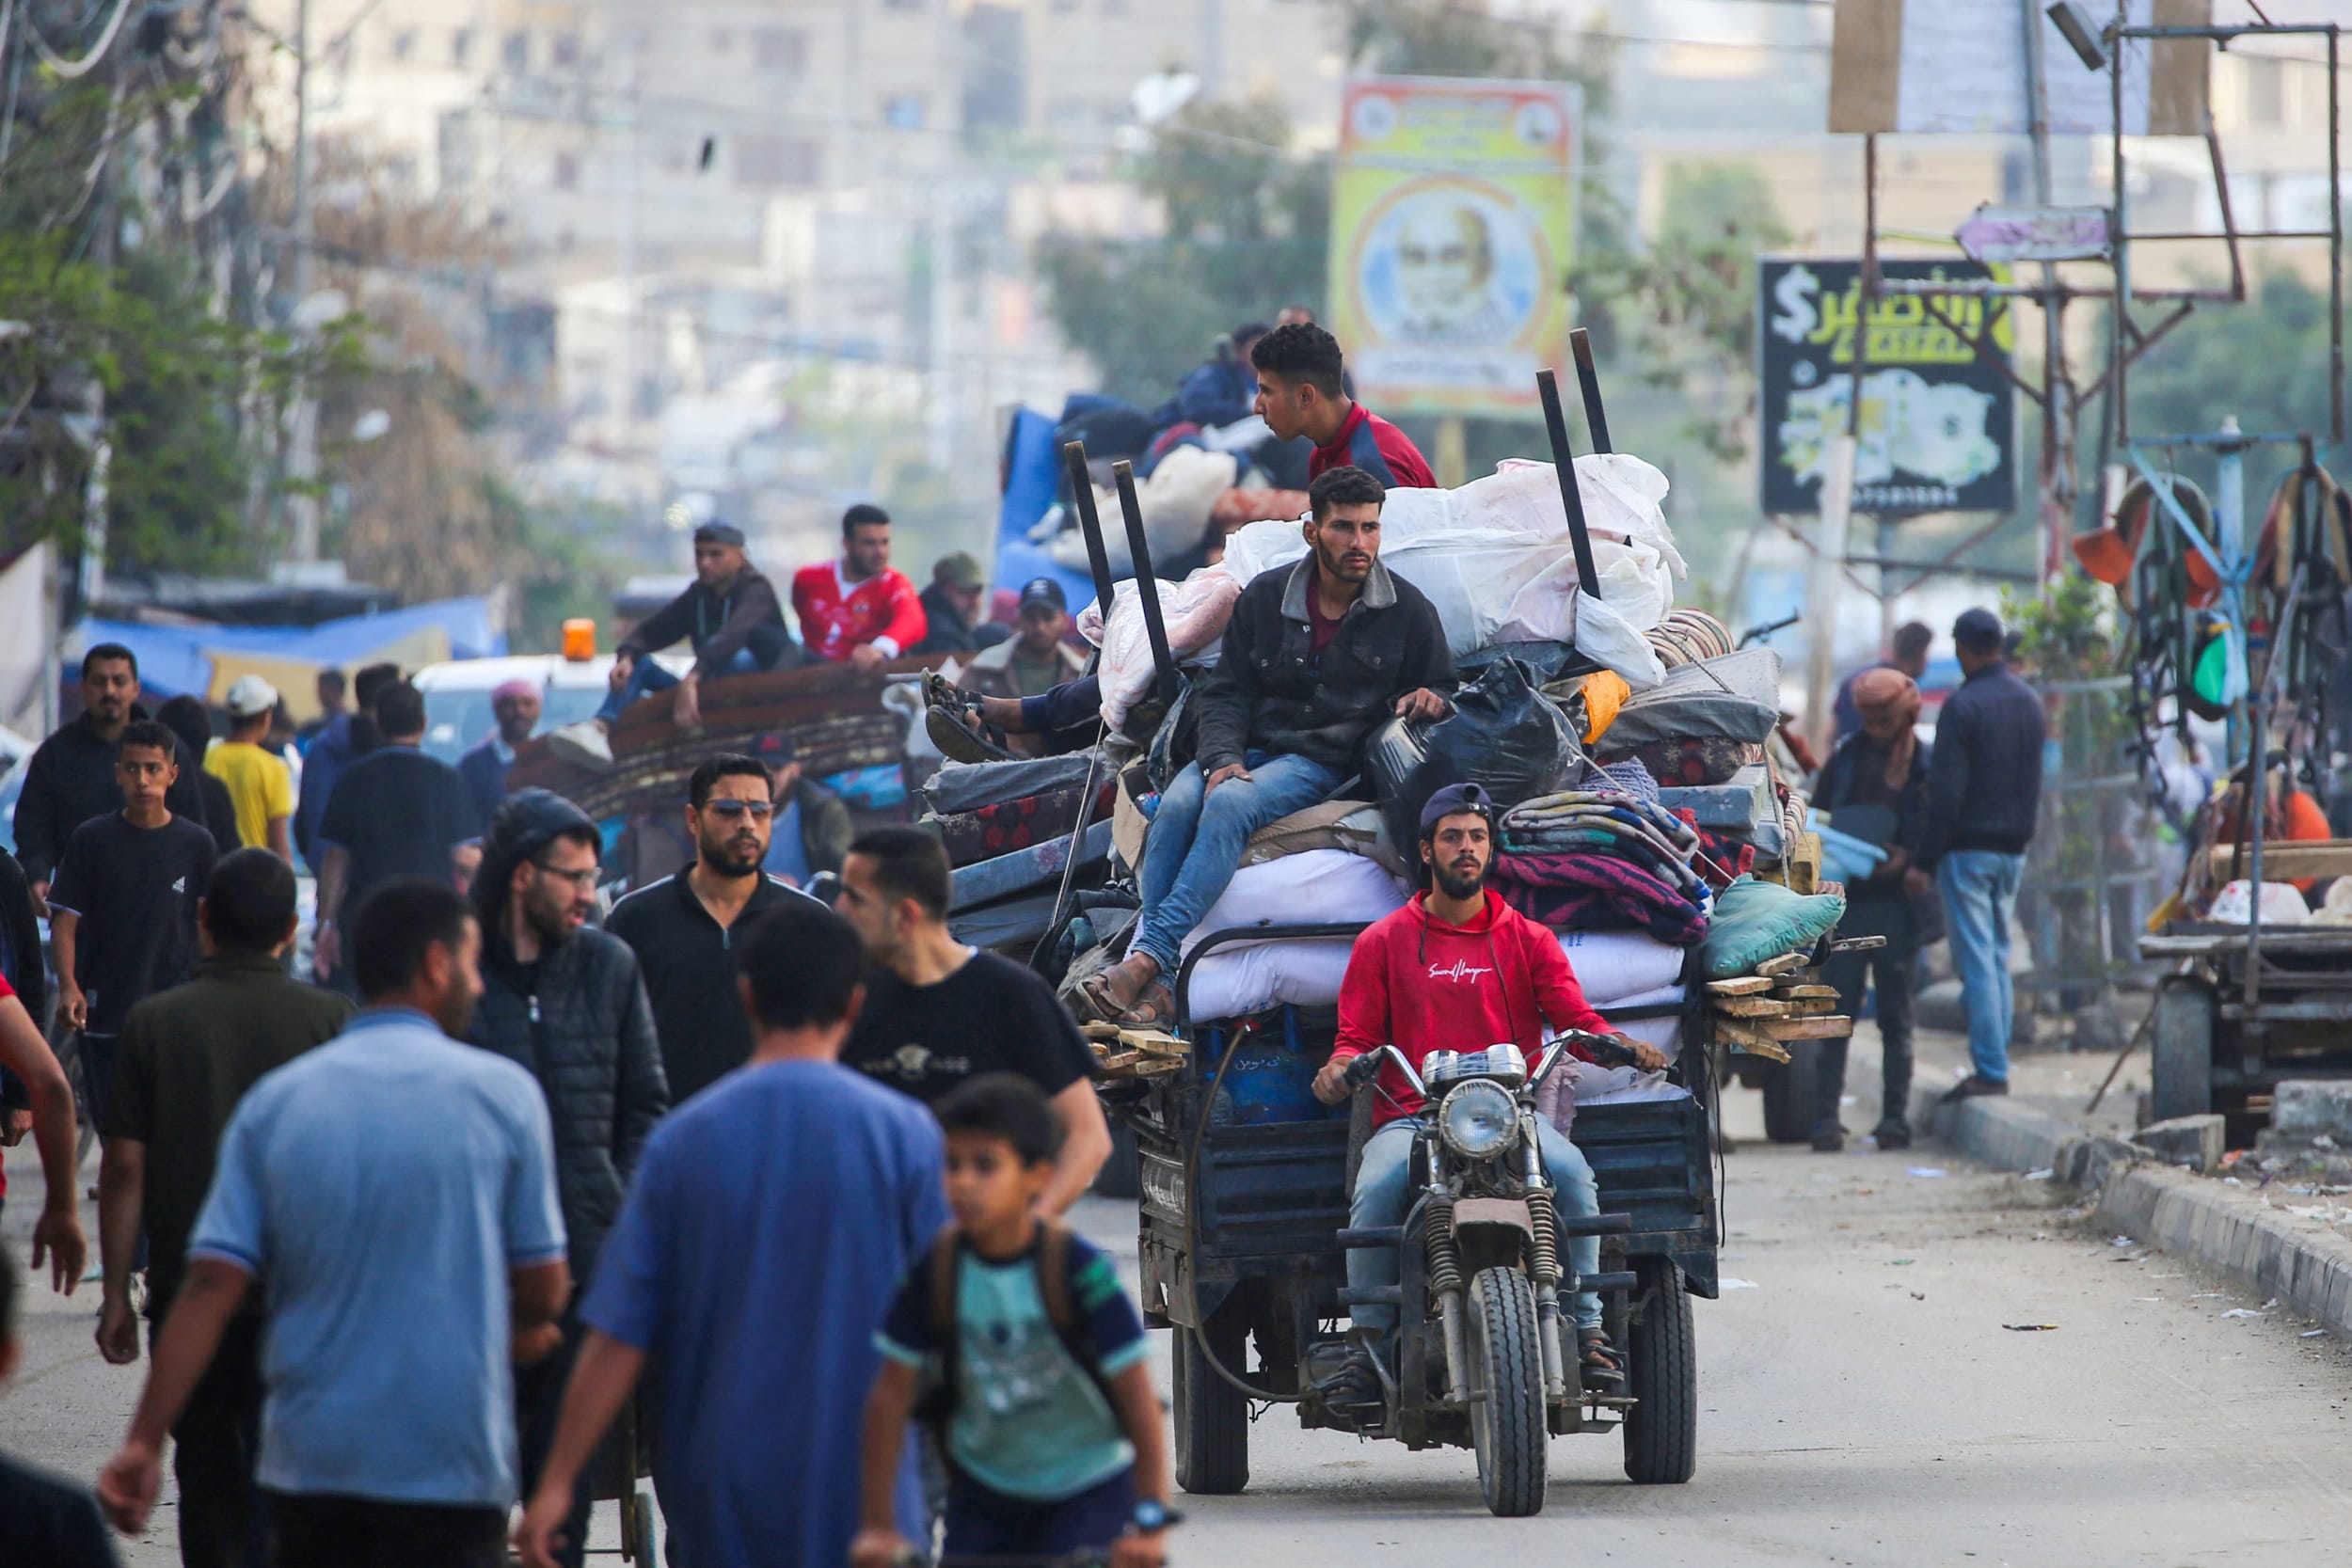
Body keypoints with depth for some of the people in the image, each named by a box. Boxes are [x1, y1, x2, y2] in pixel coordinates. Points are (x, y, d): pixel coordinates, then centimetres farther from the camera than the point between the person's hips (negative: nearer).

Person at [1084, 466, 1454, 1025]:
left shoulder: (1407, 611, 5)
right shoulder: (1264, 597, 9)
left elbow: (1440, 689, 17)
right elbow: (1225, 694, 9)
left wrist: (1427, 701, -8)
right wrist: (1223, 759, -9)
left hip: (1326, 761, -3)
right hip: (1250, 748, 3)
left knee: (1230, 805, -33)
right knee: (1176, 805, -30)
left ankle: (1149, 958, -41)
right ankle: (1154, 988, -37)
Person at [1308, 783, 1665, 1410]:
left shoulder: (1528, 940, 19)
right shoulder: (1383, 942, 17)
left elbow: (1576, 1019, 8)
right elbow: (1357, 1037, 11)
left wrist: (1622, 1046, -14)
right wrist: (1340, 1069, -13)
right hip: (1411, 1116, -1)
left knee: (1570, 1170, -32)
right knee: (1377, 1188, -34)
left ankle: (1589, 1330, -23)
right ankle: (1368, 1341, -22)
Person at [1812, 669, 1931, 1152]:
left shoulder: (1924, 766, 2)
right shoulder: (1846, 758, 8)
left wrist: (1908, 859, -14)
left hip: (1896, 904, -1)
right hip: (1845, 900, 1)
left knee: (1896, 1016, 4)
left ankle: (1895, 1117, 8)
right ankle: (1826, 1118, -1)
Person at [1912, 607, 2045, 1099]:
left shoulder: (1962, 707, -14)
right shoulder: (2029, 702, 10)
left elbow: (1946, 792, -17)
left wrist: (1925, 861, -13)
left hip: (1969, 848, -7)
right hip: (2014, 847, 7)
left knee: (1976, 961, -6)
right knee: (1998, 957, 13)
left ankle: (1990, 1071, -8)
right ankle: (1996, 1066, 13)